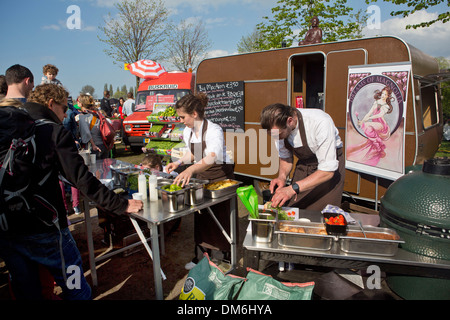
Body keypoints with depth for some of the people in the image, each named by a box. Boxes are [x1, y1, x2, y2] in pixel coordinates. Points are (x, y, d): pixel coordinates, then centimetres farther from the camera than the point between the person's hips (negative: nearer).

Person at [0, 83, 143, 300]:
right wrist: (121, 205, -14)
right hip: (42, 228, -6)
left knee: (25, 291, 23)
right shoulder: (54, 131, -12)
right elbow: (82, 179, -18)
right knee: (75, 289, 11)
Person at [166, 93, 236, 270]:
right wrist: (179, 162, 1)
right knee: (200, 216, 12)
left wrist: (190, 169, -57)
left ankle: (227, 253, 25)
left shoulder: (214, 131, -25)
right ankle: (203, 254, 29)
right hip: (201, 175, 7)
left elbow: (212, 158, -42)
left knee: (222, 216, 3)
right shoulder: (188, 132, -1)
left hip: (220, 175, -7)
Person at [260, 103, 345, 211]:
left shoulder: (320, 122, -32)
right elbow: (285, 157, 1)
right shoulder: (278, 127, -16)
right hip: (303, 163, 4)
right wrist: (282, 177, -19)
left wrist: (293, 188, -35)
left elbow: (328, 171, -30)